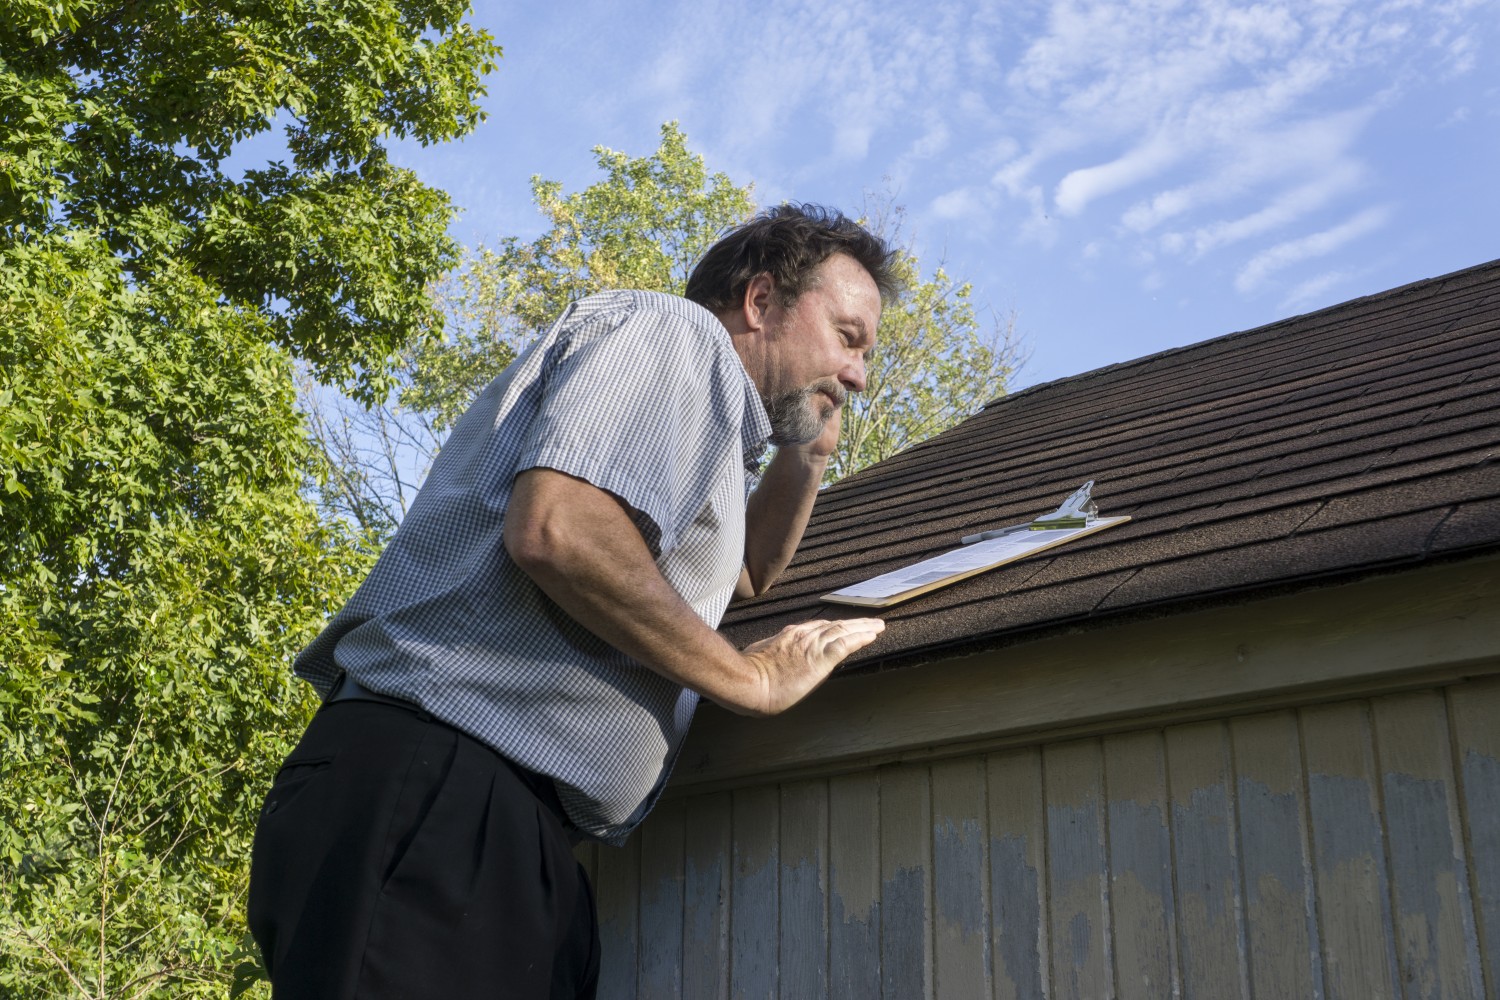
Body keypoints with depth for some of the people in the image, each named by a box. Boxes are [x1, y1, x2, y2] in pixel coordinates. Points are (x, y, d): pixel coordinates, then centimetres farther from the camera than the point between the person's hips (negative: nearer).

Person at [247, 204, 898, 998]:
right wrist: (754, 679, -9)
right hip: (436, 793, -10)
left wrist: (811, 448, 25)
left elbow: (745, 573, 43)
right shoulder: (679, 329, -3)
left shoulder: (704, 405, 27)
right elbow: (555, 528, -21)